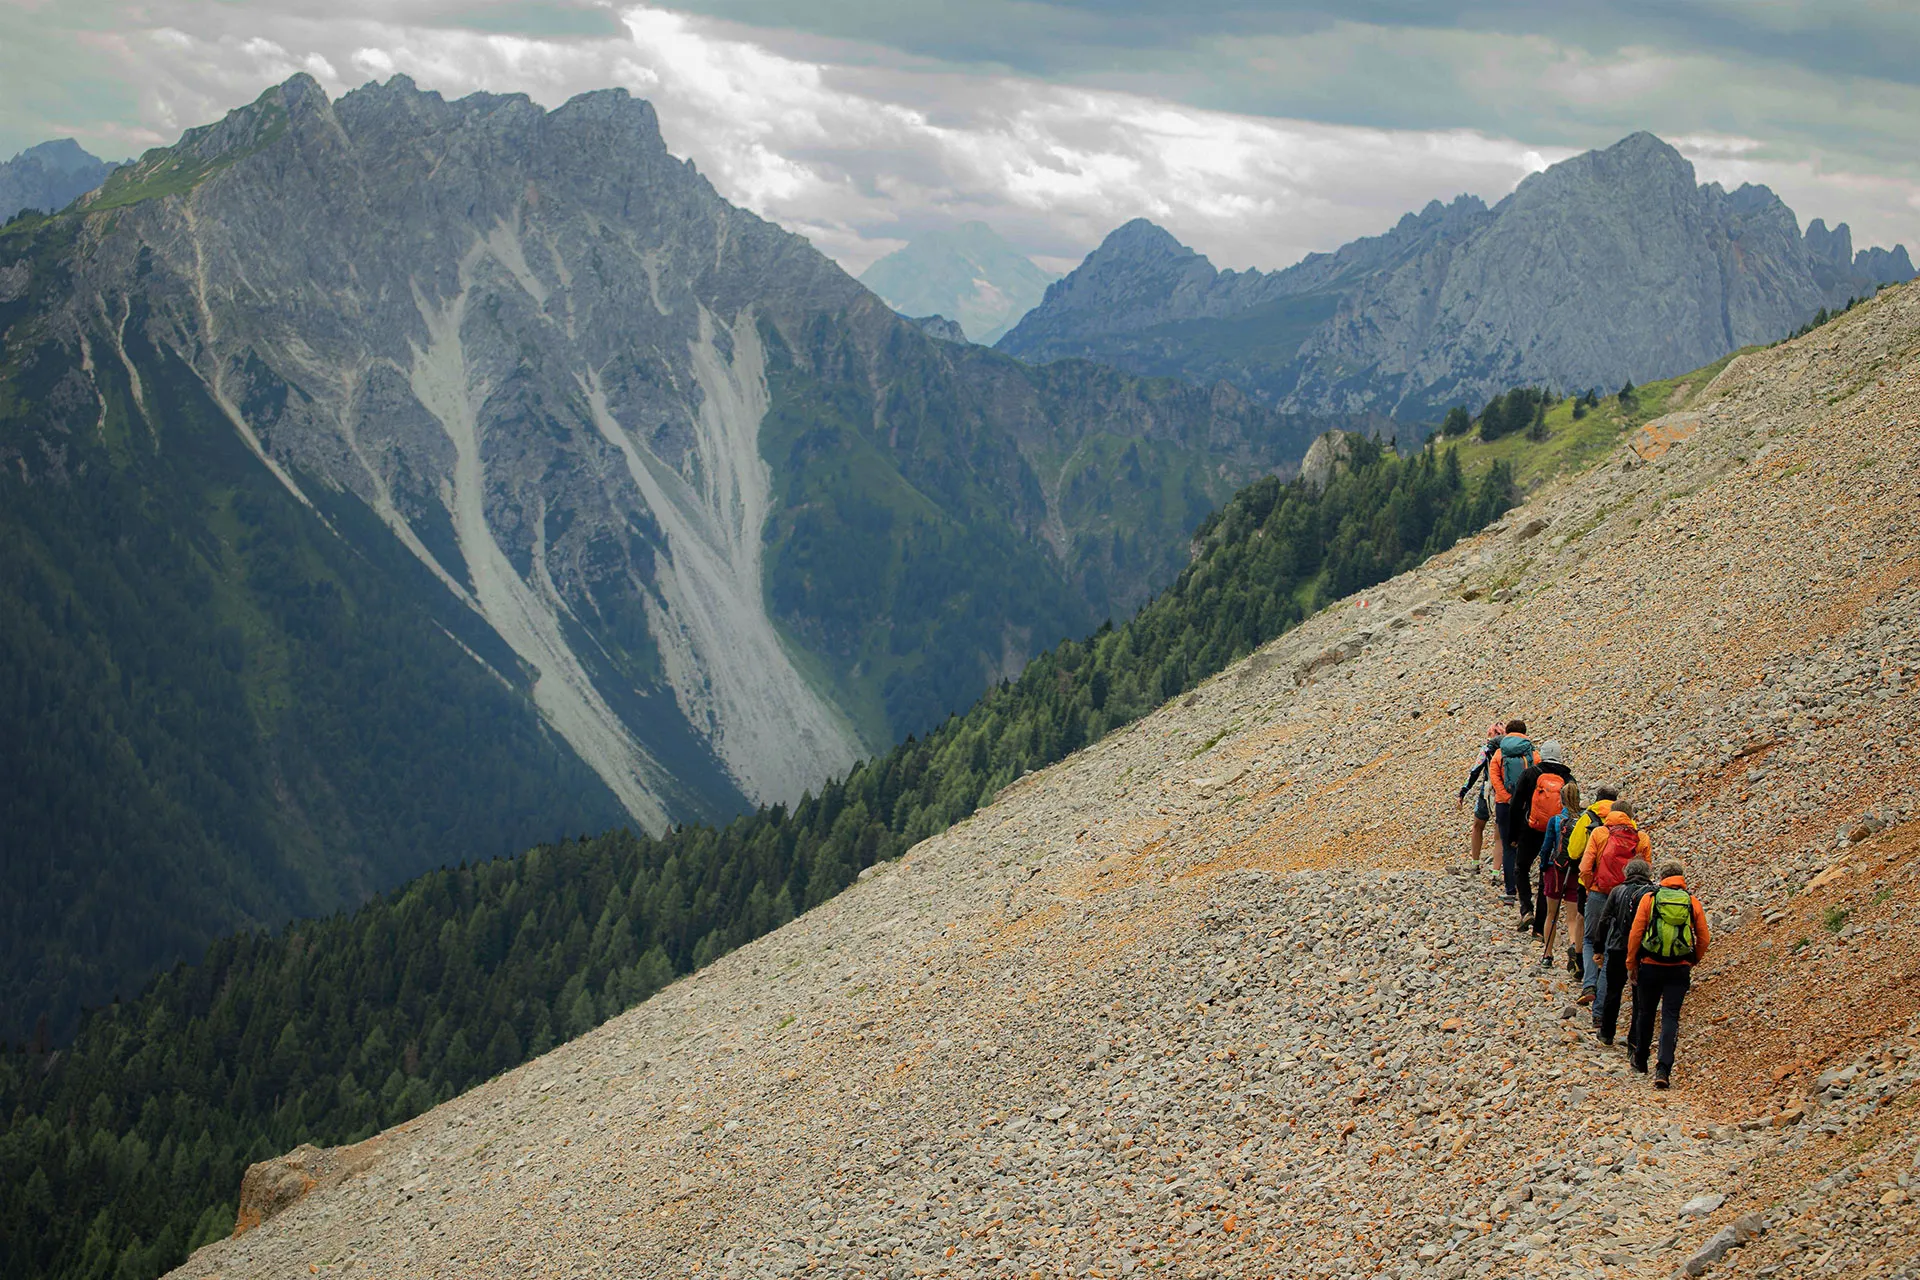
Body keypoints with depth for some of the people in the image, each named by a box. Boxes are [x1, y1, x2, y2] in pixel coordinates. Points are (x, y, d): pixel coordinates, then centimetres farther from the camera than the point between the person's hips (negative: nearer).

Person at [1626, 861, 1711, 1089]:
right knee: (1670, 1017, 0)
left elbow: (1635, 933, -3)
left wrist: (1631, 964, 6)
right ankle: (1663, 1068, -14)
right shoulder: (1693, 903, 2)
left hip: (1650, 966, 0)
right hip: (1680, 969, 0)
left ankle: (1640, 1060, 33)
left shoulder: (1649, 899, -1)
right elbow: (1703, 939, 5)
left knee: (1645, 1013, 17)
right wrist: (1694, 961, 21)